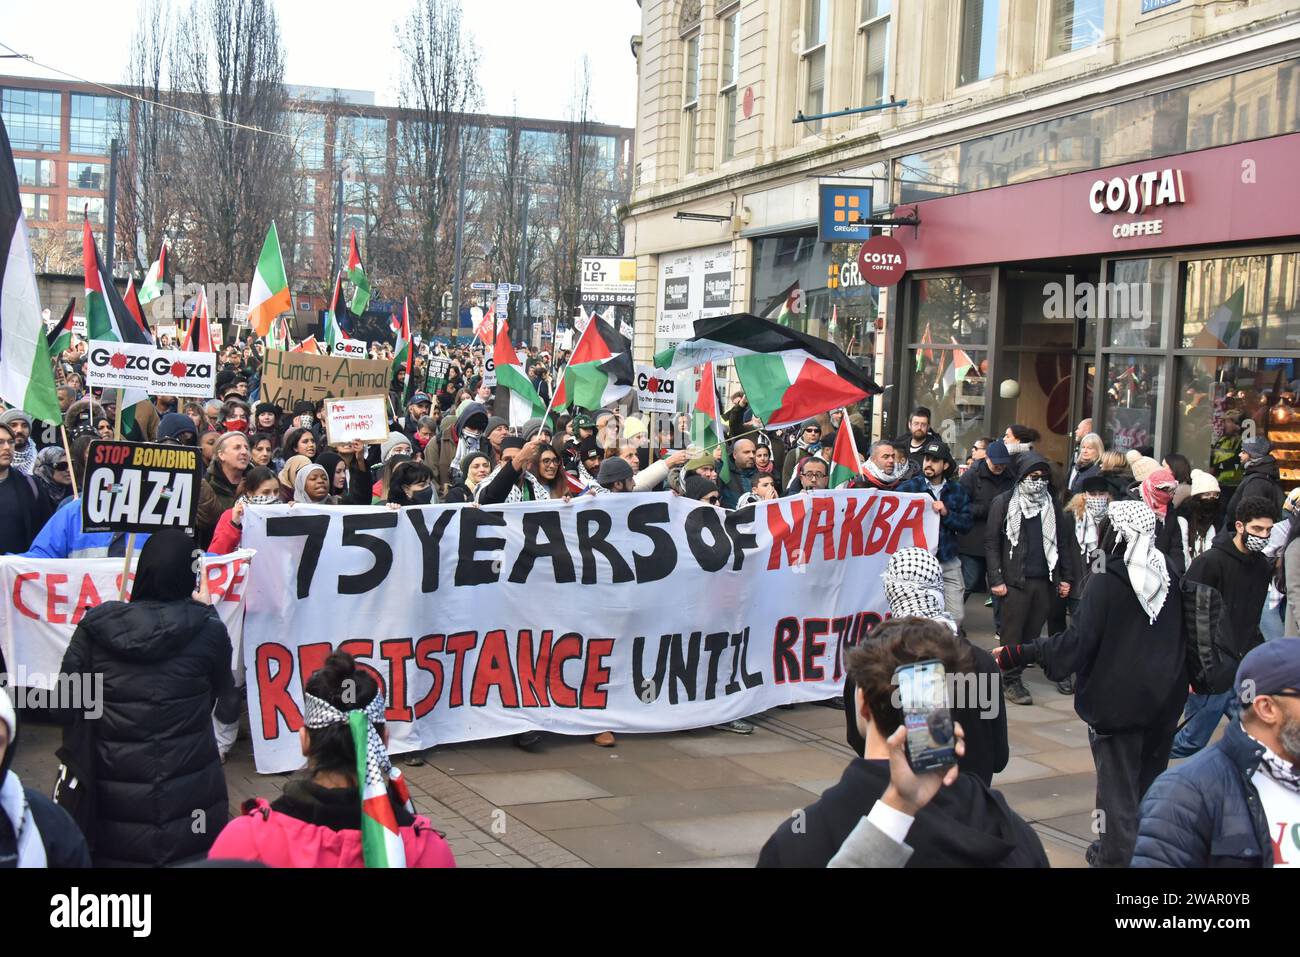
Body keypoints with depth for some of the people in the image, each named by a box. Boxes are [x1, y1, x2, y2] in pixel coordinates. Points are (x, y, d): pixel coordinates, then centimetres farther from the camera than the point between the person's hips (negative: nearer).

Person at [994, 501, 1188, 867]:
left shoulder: (1107, 582, -19)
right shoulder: (1168, 575, 0)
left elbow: (1077, 642, -23)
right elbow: (1179, 634, 12)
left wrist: (1017, 654, -20)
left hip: (1117, 700, -6)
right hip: (1164, 698, 6)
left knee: (1117, 782, 6)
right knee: (1150, 776, 19)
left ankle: (1117, 856, 12)